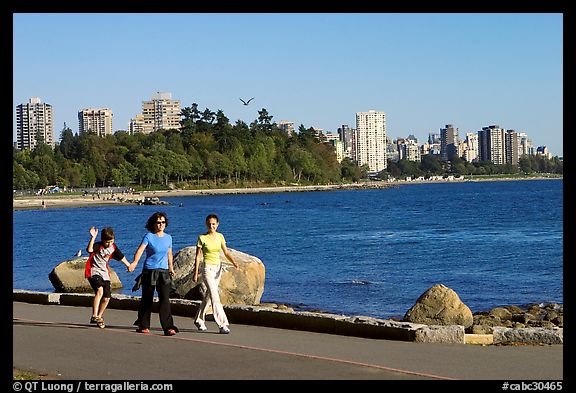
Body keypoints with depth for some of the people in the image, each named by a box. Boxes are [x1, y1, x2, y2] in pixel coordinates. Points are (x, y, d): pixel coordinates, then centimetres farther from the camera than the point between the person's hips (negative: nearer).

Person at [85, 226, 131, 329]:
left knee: (106, 298, 2)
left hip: (104, 274, 6)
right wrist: (93, 237, -45)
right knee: (100, 291, -29)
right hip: (94, 272, -6)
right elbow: (89, 249, -37)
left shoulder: (113, 247, 5)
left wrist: (128, 265, 30)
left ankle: (99, 317, 23)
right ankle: (94, 316, -29)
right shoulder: (98, 246, -14)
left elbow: (121, 257, 22)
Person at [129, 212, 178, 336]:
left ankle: (168, 327, -13)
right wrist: (135, 262, -34)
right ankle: (143, 326, 19)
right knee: (147, 299, 6)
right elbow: (140, 250, -18)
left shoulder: (168, 238, 10)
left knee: (165, 299, -8)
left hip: (164, 272, 3)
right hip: (149, 271, -3)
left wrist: (171, 268, 29)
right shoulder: (149, 236, -4)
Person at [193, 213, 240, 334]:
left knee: (208, 296, 15)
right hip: (208, 269, -6)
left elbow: (226, 253, 5)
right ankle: (222, 325, -18)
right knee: (215, 297, -14)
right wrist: (195, 273, -7)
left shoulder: (220, 237, 6)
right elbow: (198, 256, -5)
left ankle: (198, 320, 31)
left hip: (218, 268, 6)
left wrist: (234, 262, -13)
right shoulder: (202, 238, -8)